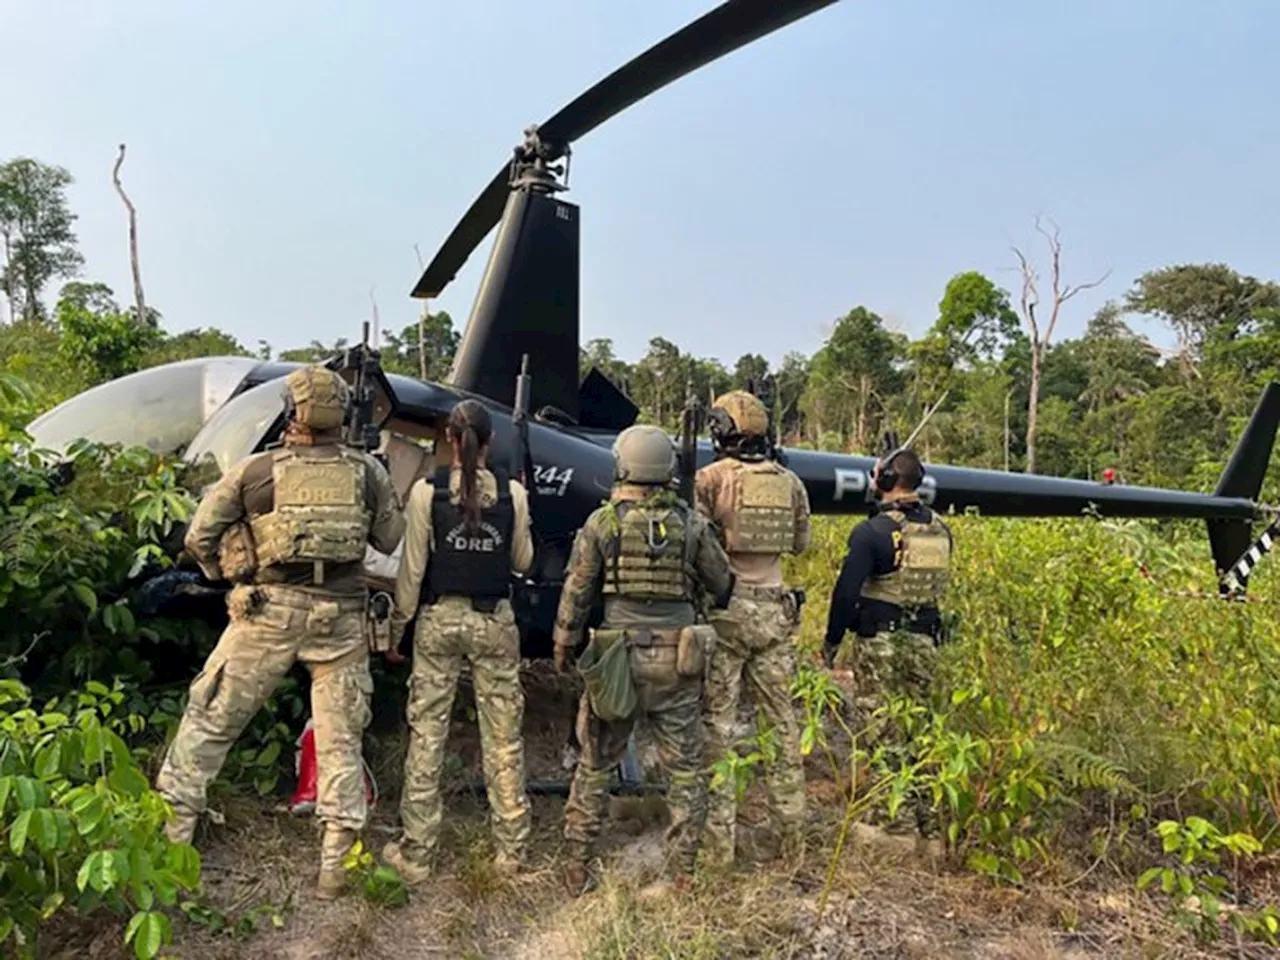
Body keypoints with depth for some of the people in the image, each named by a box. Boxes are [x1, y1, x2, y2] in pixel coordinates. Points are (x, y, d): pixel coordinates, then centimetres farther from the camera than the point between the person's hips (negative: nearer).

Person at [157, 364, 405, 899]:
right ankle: (336, 863, 14)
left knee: (210, 720, 16)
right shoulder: (368, 473, -2)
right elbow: (392, 540, 4)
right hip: (341, 617, 1)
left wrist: (226, 574, 17)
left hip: (270, 613, -1)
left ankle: (172, 829, 25)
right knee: (340, 739, 10)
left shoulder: (257, 470, -5)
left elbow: (199, 537, 0)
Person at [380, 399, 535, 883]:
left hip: (439, 619, -1)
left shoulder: (427, 491, -8)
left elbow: (412, 569, -5)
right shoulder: (512, 493, -5)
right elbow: (522, 562, 5)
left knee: (427, 733, 9)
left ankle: (416, 852, 17)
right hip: (495, 621, 1)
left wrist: (397, 623, 6)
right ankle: (510, 848, 21)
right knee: (503, 736, 10)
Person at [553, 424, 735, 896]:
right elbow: (723, 585, 9)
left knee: (595, 765, 14)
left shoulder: (602, 522, -4)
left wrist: (563, 645, 12)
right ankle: (684, 871, 21)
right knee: (685, 771, 13)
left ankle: (577, 865, 22)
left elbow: (576, 591, -1)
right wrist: (725, 617, 30)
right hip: (677, 662, 1)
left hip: (618, 656, -1)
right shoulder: (691, 523, 0)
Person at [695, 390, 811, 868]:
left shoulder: (711, 479, -8)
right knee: (782, 720, 13)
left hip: (726, 608, -4)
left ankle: (719, 840, 8)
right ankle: (792, 832, 21)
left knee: (718, 722, 3)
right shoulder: (790, 482, 6)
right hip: (773, 610, 4)